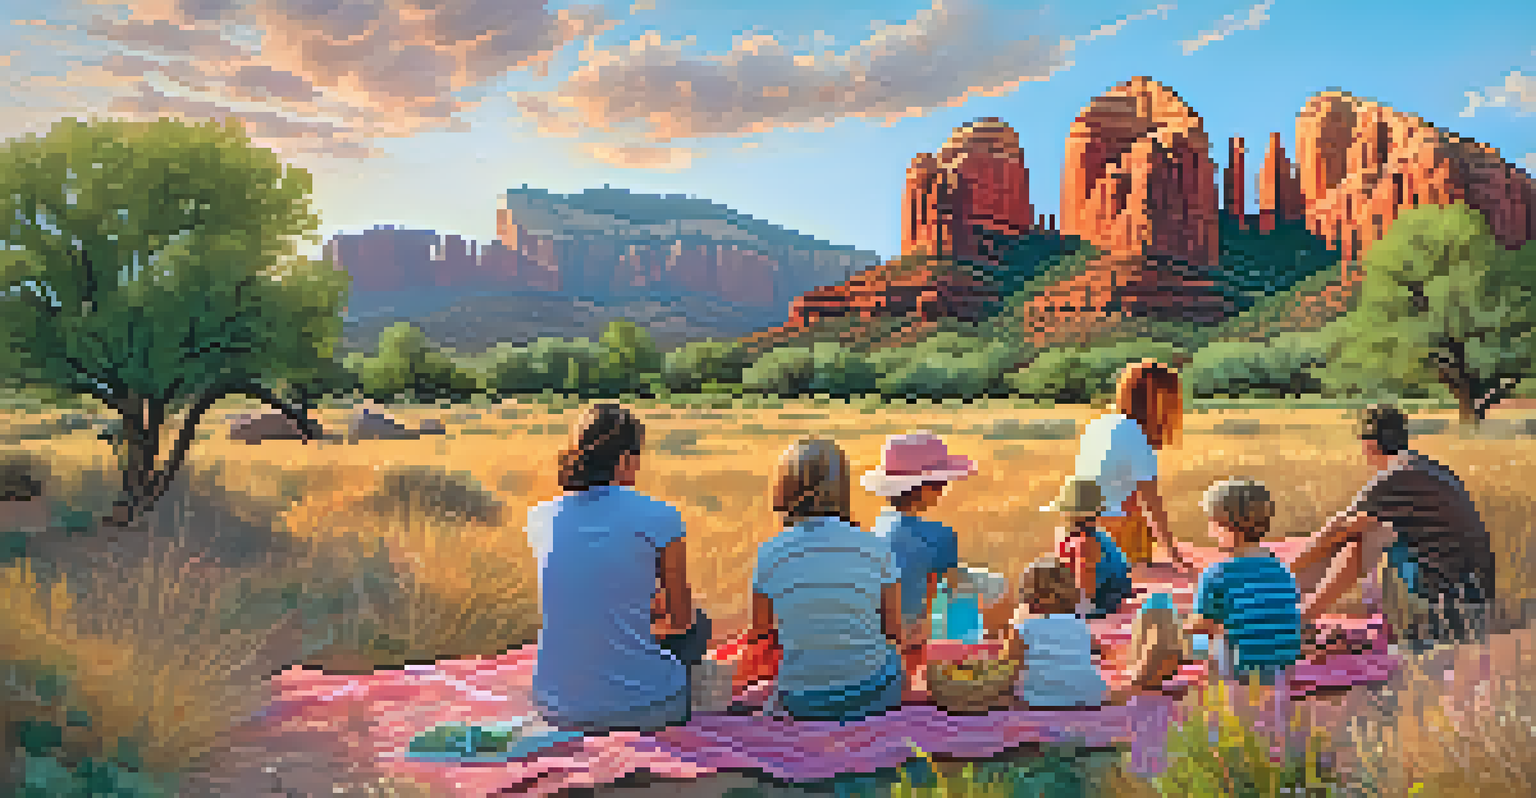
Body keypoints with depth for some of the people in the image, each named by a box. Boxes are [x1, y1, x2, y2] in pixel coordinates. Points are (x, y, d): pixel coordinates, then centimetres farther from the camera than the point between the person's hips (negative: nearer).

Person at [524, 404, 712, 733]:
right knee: (698, 624, 28)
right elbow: (681, 617, -2)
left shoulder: (540, 518, -1)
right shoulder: (658, 517, -14)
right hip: (641, 708, -4)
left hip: (559, 707, 5)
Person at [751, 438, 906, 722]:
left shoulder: (769, 555, -13)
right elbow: (895, 631, -6)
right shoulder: (877, 550, -15)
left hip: (802, 702, 1)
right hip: (872, 694, -1)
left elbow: (761, 629, 0)